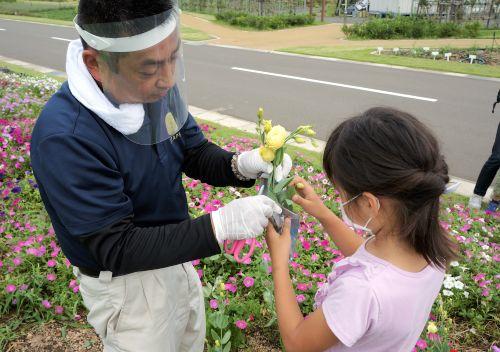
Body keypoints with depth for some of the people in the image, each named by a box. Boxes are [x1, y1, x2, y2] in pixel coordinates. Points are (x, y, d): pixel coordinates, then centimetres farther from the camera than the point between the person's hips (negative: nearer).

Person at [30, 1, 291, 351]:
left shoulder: (157, 88, -13)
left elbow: (196, 154, -1)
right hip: (127, 280, -6)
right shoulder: (64, 137, -33)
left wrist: (242, 164, -22)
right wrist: (219, 226, -36)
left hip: (174, 257, 7)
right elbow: (117, 249, -29)